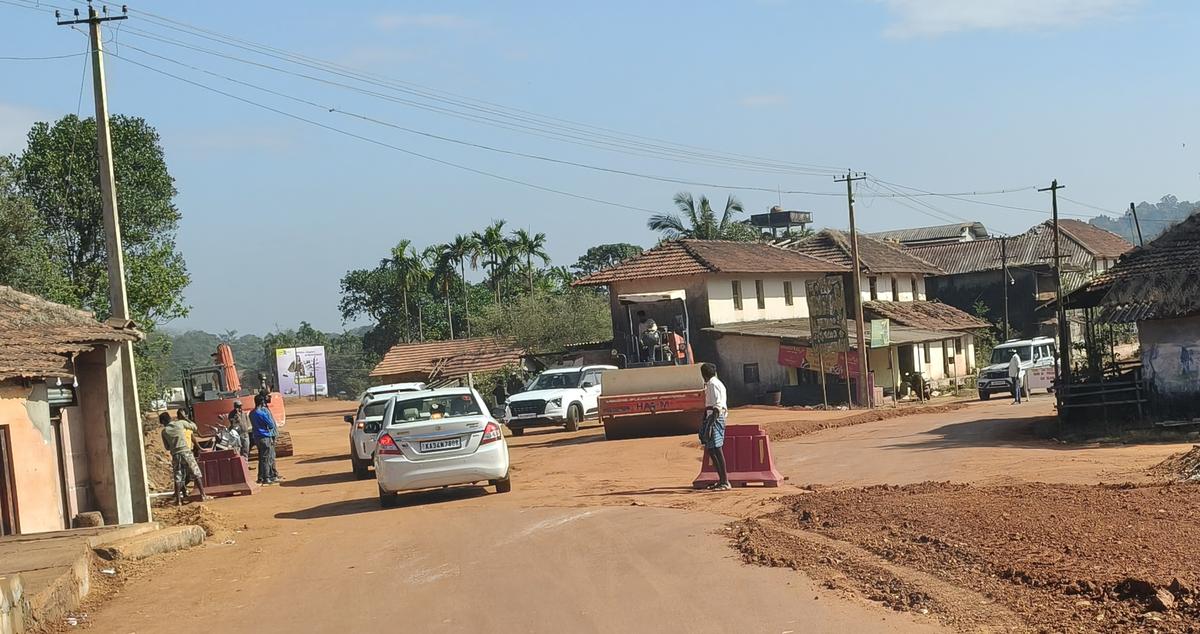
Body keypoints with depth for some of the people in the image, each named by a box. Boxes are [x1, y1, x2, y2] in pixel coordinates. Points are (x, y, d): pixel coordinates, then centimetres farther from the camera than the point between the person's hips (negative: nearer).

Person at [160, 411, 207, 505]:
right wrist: (184, 418, 21)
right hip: (186, 452, -1)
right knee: (196, 474, 6)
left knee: (177, 478, 7)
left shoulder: (164, 431, 6)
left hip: (175, 455, 1)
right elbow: (194, 427, 14)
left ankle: (178, 500, 3)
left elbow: (167, 447, 12)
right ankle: (202, 495, 3)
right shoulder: (181, 423, 1)